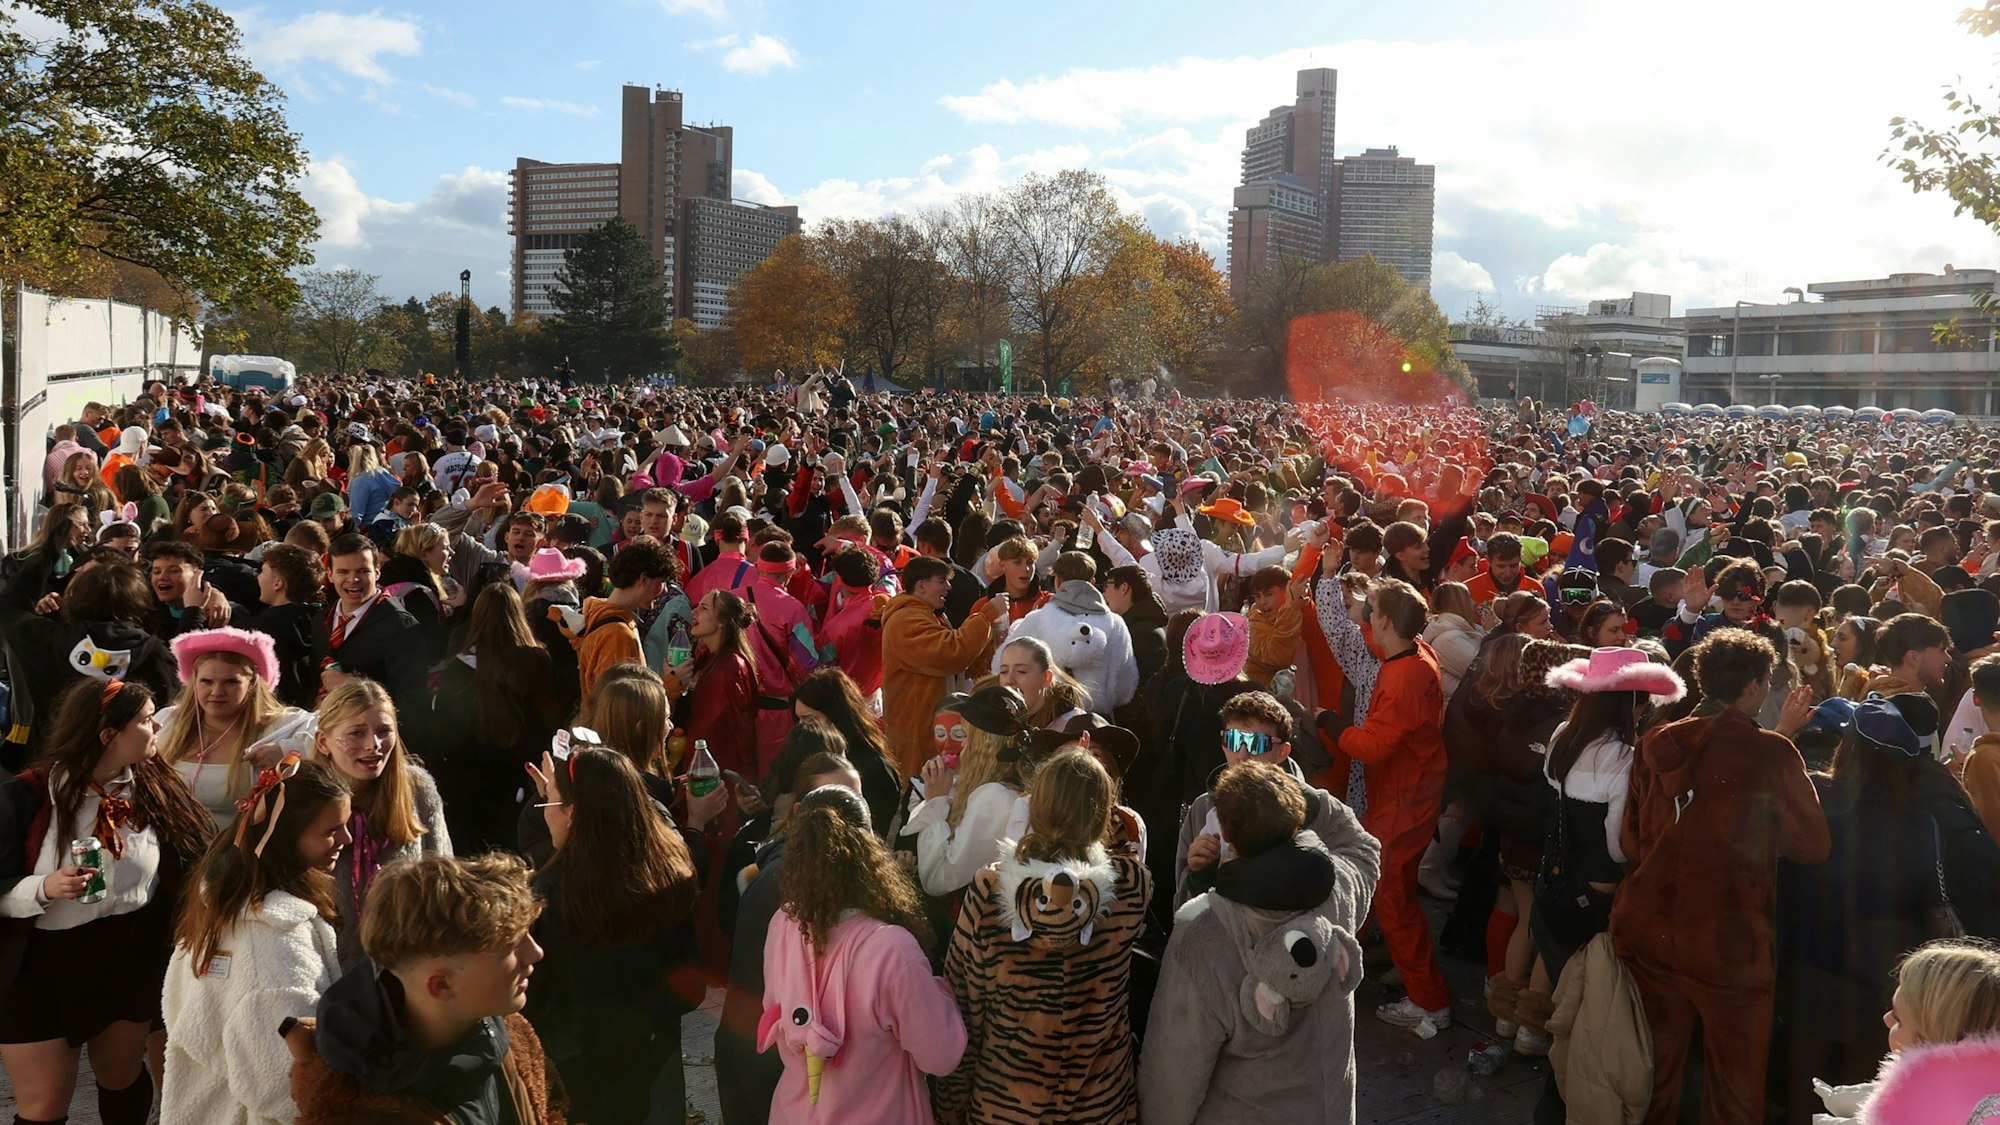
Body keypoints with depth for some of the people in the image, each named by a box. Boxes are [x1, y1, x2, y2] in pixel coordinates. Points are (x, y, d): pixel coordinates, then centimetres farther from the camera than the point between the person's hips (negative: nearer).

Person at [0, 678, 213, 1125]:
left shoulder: (155, 787, -5)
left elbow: (186, 868, -2)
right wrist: (44, 889, -31)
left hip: (131, 962, 4)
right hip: (42, 969, -4)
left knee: (123, 1080, 21)